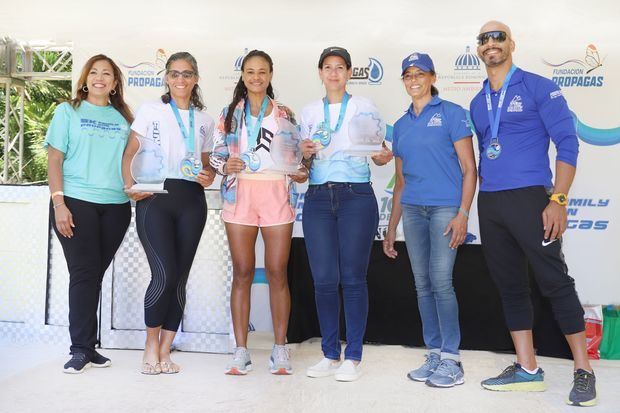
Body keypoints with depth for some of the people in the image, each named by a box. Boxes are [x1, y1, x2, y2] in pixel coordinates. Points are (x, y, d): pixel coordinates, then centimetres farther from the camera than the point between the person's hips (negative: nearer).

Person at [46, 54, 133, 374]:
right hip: (76, 202, -3)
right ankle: (82, 348, 3)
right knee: (84, 273, -5)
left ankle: (86, 346, 14)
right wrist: (59, 203, -10)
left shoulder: (123, 118, 14)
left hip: (115, 206, 3)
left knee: (95, 274, 6)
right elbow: (55, 160, 0)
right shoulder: (68, 111, 6)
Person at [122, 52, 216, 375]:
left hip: (191, 200, 3)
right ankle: (151, 343, 7)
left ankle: (165, 351, 12)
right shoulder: (151, 110, 8)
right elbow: (130, 153, 3)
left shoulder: (204, 120, 17)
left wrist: (208, 176, -3)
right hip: (155, 197, -3)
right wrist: (130, 186, -13)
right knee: (165, 274, -14)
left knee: (180, 279, 1)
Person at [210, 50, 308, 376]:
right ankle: (241, 351, 9)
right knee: (242, 273, 1)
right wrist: (226, 166, -10)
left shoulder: (284, 114, 11)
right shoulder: (230, 113, 11)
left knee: (277, 272, 0)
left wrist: (299, 172, -8)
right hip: (240, 194, 1)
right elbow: (216, 153, 10)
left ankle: (280, 349, 10)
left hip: (275, 194, 0)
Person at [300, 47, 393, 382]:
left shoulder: (364, 107, 8)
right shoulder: (309, 112, 16)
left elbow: (378, 151, 6)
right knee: (324, 279, 1)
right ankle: (330, 355, 14)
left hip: (356, 196, -3)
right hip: (318, 197, 3)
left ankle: (353, 357, 7)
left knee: (353, 278, -3)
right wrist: (304, 153, -2)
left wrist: (382, 157, -17)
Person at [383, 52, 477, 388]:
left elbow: (469, 168, -3)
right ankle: (434, 354, 15)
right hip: (413, 209, 5)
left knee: (441, 281, -11)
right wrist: (391, 229, 17)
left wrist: (463, 213, -14)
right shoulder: (401, 125, 17)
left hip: (445, 207, -5)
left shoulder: (451, 113, 2)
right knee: (422, 284, 6)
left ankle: (451, 359, -1)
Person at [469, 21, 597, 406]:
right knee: (510, 286, 8)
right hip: (489, 205, 6)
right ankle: (527, 370, 18)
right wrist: (486, 201, 14)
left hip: (529, 198, -6)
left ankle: (584, 370, 10)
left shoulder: (539, 87, -1)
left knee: (555, 282, -3)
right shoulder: (477, 104, 15)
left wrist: (558, 200, -16)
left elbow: (567, 143, -7)